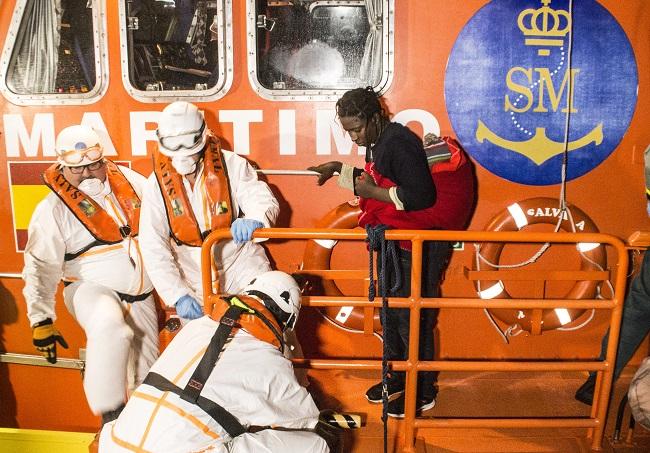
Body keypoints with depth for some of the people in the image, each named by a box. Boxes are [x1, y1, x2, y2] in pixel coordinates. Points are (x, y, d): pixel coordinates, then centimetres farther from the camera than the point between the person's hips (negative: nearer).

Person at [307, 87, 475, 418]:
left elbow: (421, 196, -28)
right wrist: (338, 170, 18)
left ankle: (422, 393, 17)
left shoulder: (399, 142, -20)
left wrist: (373, 192, -21)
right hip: (394, 243, 10)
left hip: (417, 246, -10)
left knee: (412, 319, 1)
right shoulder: (378, 142, 10)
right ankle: (397, 378, 35)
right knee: (391, 313, 18)